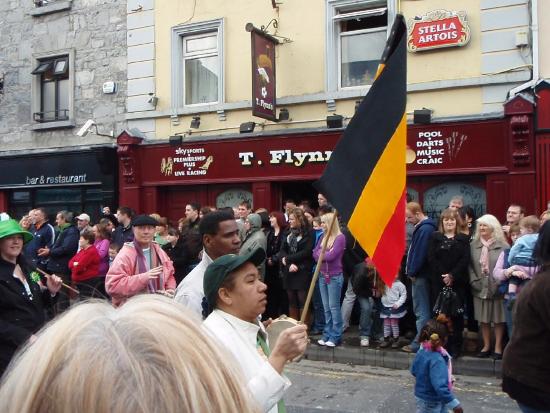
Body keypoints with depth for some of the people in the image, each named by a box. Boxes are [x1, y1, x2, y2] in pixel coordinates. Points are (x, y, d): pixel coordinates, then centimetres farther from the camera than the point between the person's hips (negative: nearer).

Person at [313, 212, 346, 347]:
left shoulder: (340, 237, -11)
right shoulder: (323, 236, 10)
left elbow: (331, 256, -18)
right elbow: (315, 254, 5)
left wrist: (321, 254, -3)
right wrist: (325, 254, -11)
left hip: (335, 276, -7)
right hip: (322, 276, 7)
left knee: (334, 306, -2)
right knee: (326, 307, 12)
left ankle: (336, 336, 6)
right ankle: (327, 334, 19)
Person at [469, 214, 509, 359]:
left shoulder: (503, 246, -6)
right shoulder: (473, 245, 5)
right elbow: (470, 265, 4)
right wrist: (474, 280, -7)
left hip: (497, 288, -3)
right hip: (480, 288, 3)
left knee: (498, 318, 6)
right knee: (483, 319, 11)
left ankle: (498, 347, 18)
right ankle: (486, 346, 23)